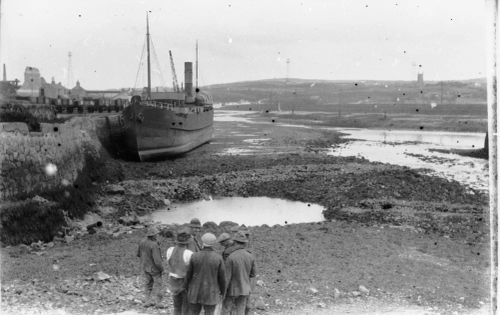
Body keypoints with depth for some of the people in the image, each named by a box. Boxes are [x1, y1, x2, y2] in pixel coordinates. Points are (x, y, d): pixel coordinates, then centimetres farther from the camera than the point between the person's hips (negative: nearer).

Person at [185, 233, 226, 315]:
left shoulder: (195, 256, -8)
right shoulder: (218, 258, -11)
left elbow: (189, 275, -1)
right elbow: (222, 277, -6)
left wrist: (188, 289, 14)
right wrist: (222, 291, 9)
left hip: (195, 292, 1)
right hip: (211, 293, -1)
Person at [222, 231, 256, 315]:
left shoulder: (231, 257, -21)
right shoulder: (251, 257, -6)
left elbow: (227, 277, -19)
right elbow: (252, 275, 5)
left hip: (232, 289, -4)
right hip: (244, 290, 4)